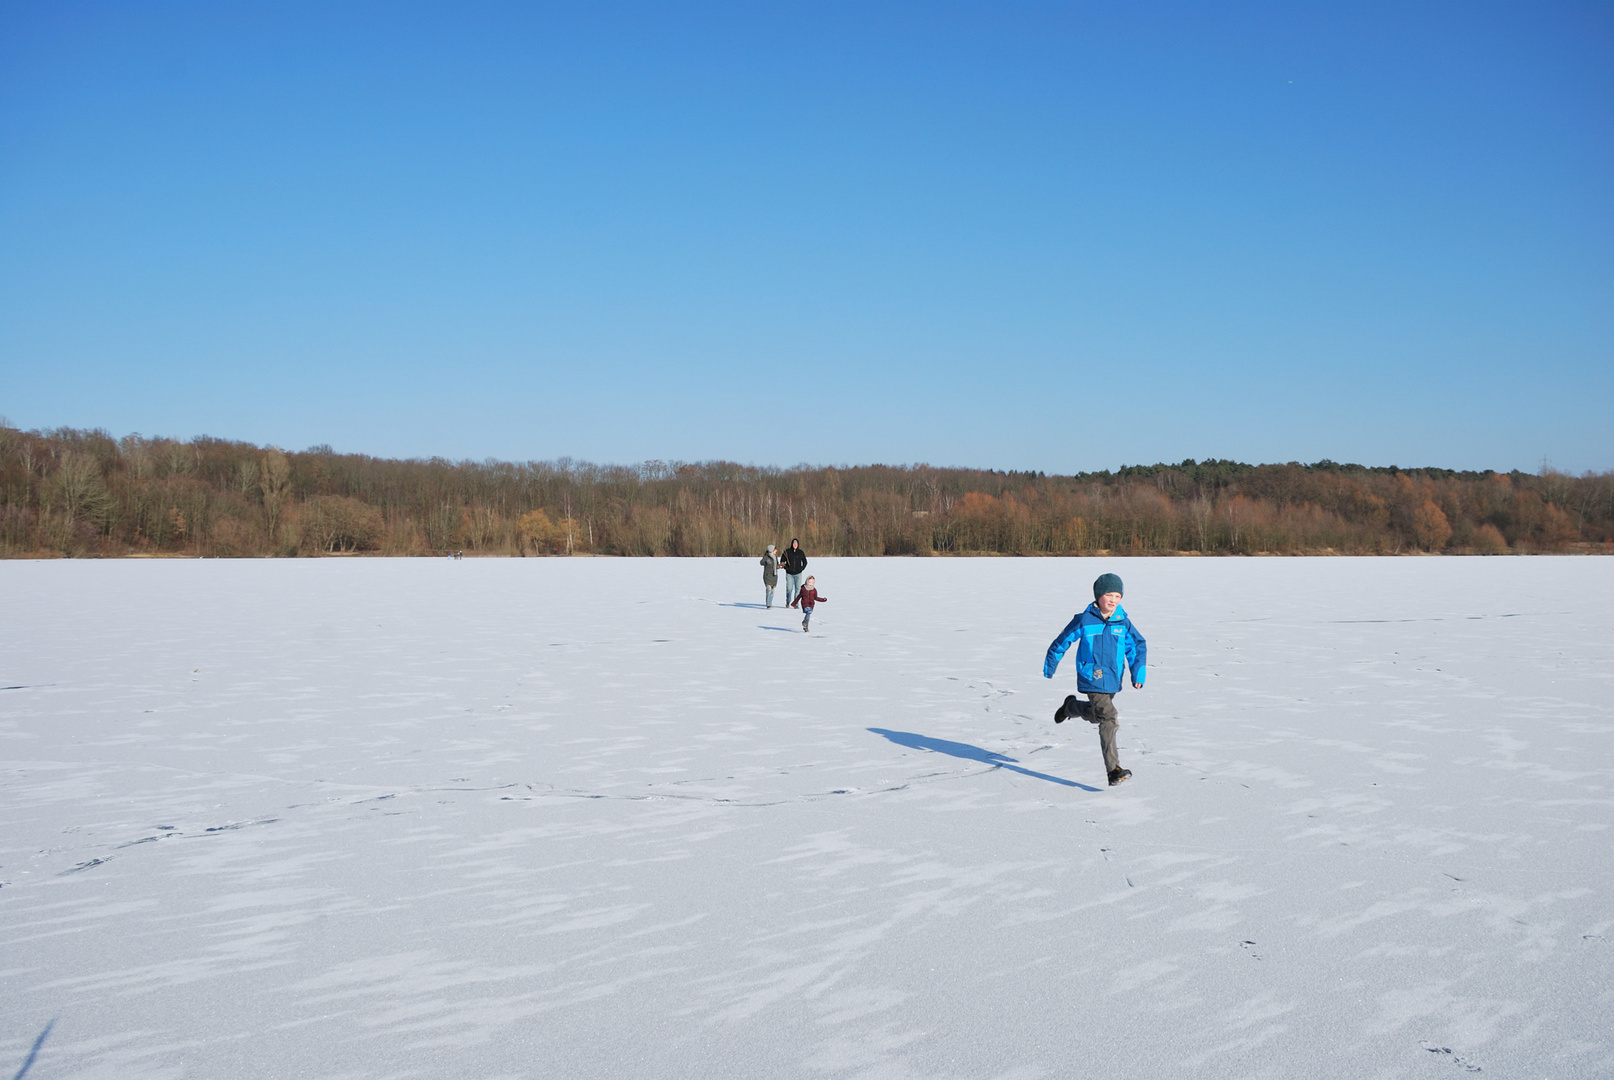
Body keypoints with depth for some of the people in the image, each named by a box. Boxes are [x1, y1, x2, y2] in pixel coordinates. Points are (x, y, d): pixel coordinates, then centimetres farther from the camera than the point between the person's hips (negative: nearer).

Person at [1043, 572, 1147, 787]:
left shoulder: (1123, 622, 1)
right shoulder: (1085, 620, -8)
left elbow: (1137, 646, 9)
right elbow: (1062, 642, 4)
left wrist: (1138, 673, -4)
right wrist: (1049, 667, 12)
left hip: (1112, 681, 5)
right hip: (1092, 679, -5)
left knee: (1095, 714, 23)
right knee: (1108, 718, -17)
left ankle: (1071, 706, 51)